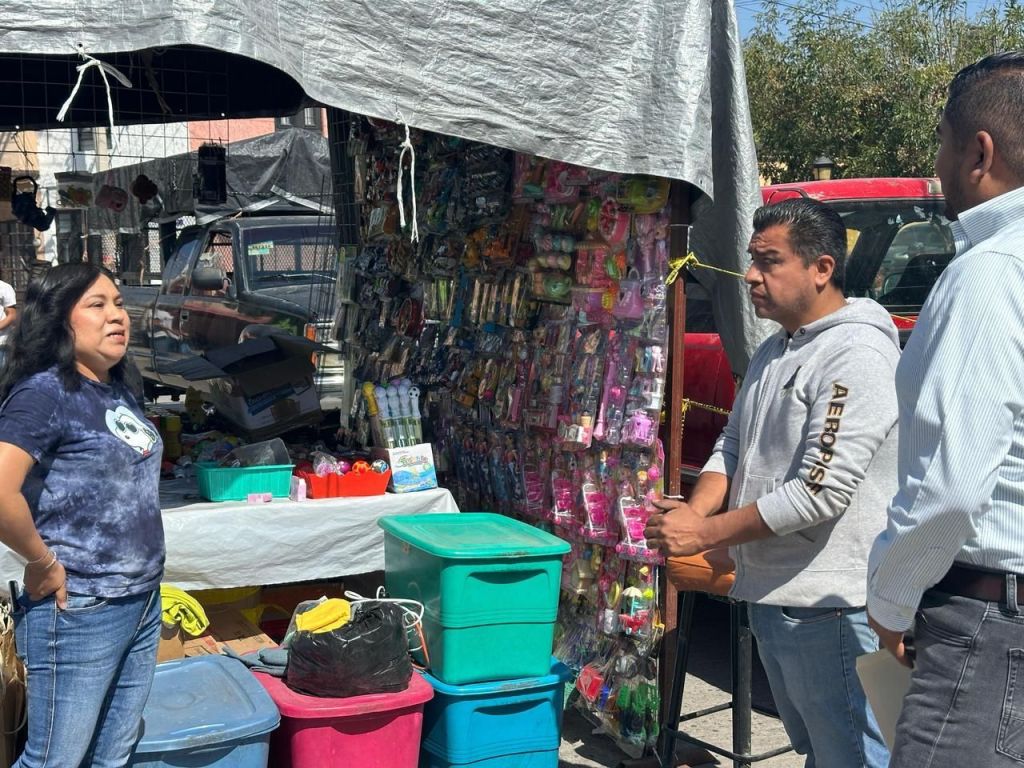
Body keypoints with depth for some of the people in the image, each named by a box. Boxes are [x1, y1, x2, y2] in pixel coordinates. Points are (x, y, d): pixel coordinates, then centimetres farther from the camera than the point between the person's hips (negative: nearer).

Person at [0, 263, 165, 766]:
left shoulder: (121, 390, 9)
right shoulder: (44, 392, -16)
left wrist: (145, 578, 12)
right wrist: (43, 563, -16)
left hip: (143, 603, 8)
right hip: (79, 612, -8)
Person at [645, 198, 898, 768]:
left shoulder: (856, 353, -18)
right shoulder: (773, 351, 13)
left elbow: (822, 490, -24)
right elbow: (733, 444, 15)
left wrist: (706, 535, -19)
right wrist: (696, 511, -6)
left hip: (829, 608, -9)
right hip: (769, 594, 9)